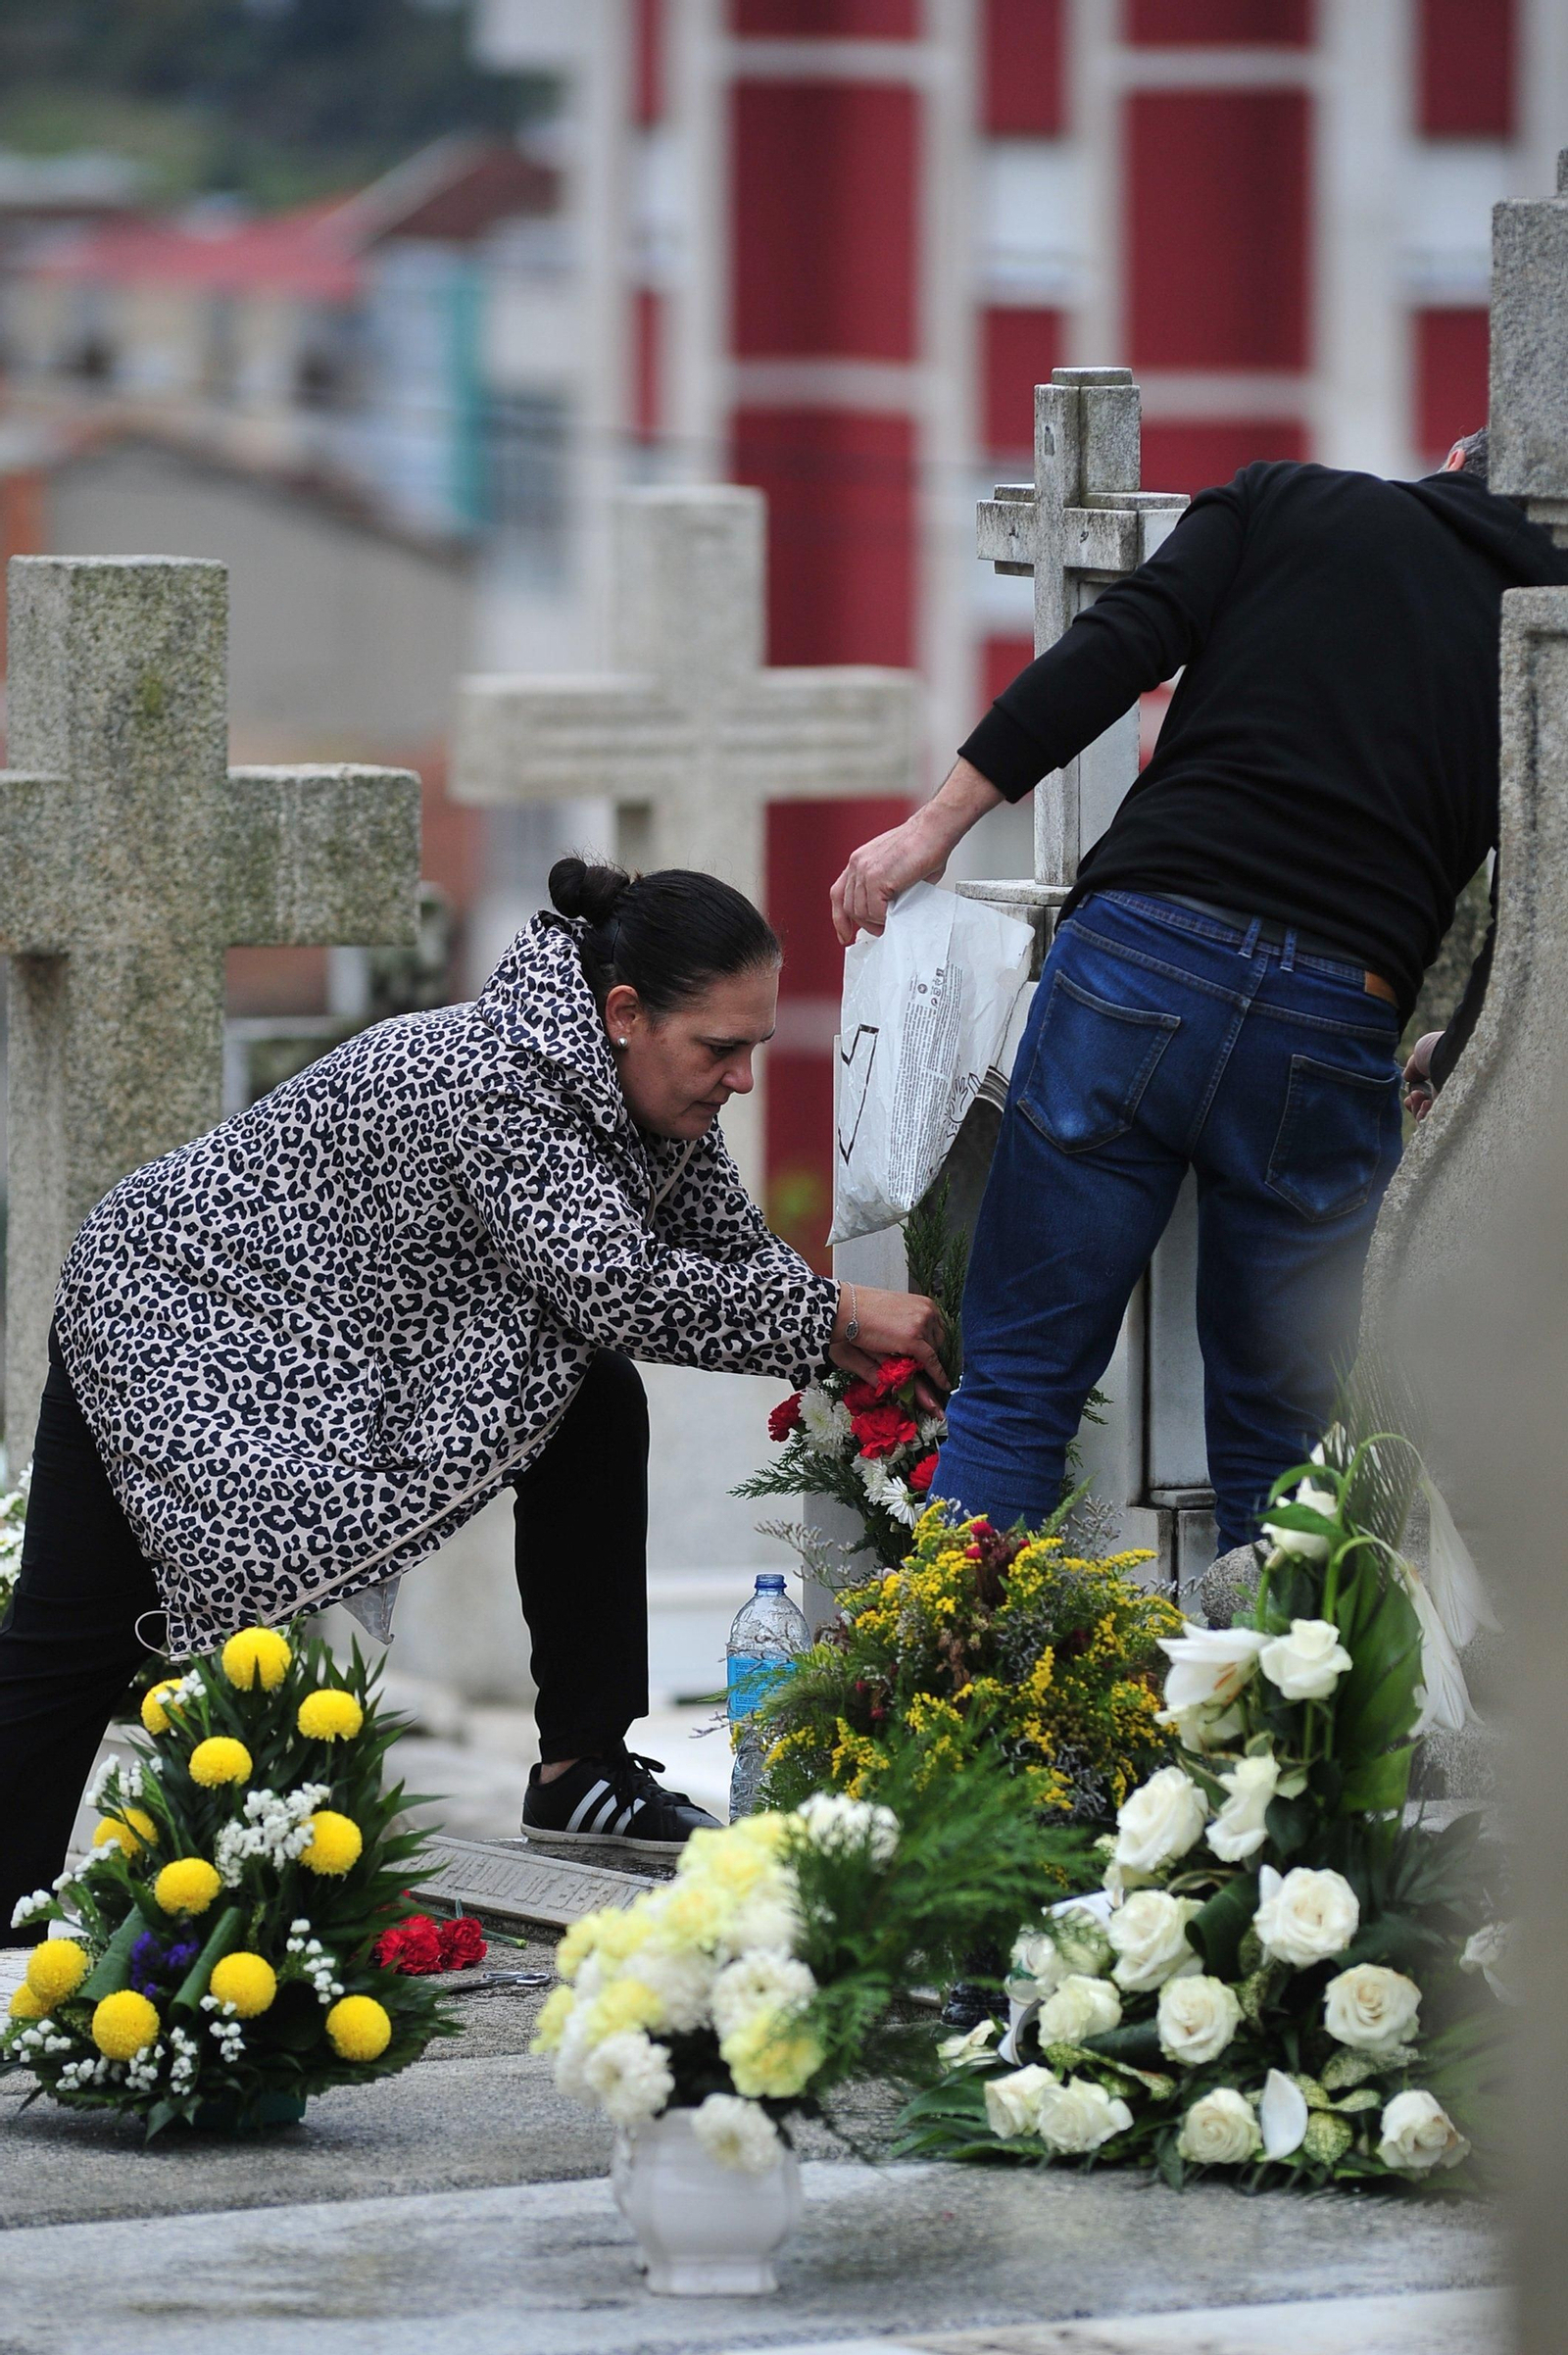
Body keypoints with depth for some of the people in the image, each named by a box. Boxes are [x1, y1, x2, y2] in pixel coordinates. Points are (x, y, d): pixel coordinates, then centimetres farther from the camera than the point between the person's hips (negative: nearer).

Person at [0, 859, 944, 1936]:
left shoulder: (655, 1090, -8)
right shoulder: (491, 1081, -35)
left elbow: (738, 1259, 1)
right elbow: (615, 1288, -39)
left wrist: (842, 1350, -17)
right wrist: (840, 1316, -33)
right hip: (181, 1312, -8)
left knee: (594, 1403, -9)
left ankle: (581, 1768, -3)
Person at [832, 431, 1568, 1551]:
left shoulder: (1287, 502, 15)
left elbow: (1117, 648, 0)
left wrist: (942, 819, 1)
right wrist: (1444, 1069, 29)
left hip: (1141, 951, 0)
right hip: (1336, 1034, 1)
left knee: (1018, 1386, 3)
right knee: (1277, 1439, 12)